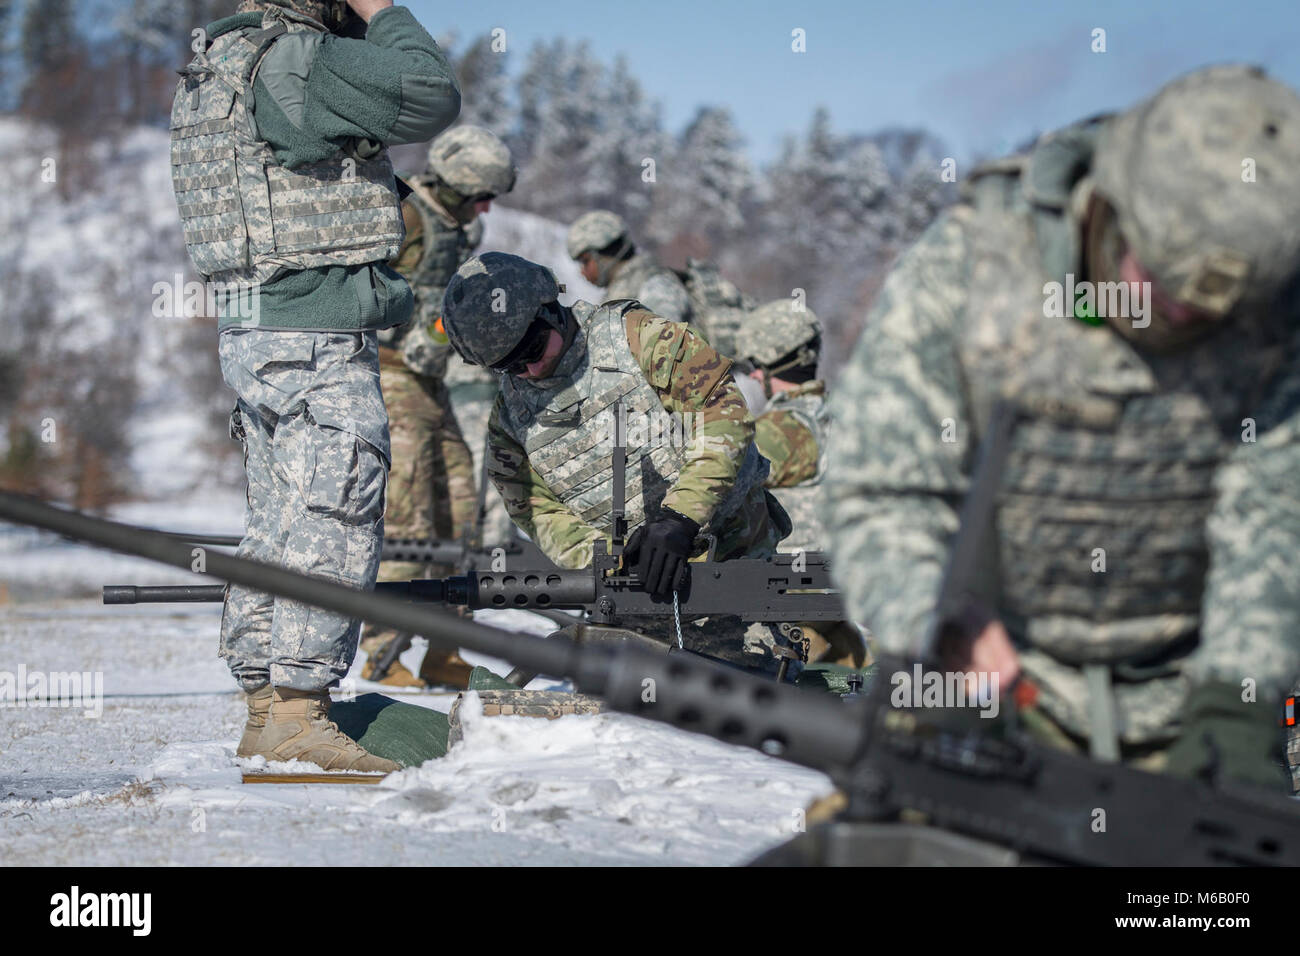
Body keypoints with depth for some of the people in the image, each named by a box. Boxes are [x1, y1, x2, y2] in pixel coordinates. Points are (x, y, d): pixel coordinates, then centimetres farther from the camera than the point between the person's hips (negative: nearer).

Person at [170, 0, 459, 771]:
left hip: (254, 331, 10)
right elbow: (432, 98, -19)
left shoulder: (215, 67, 15)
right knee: (336, 526, -8)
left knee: (282, 526, 14)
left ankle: (265, 705, 18)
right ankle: (298, 714, -10)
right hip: (320, 339, -10)